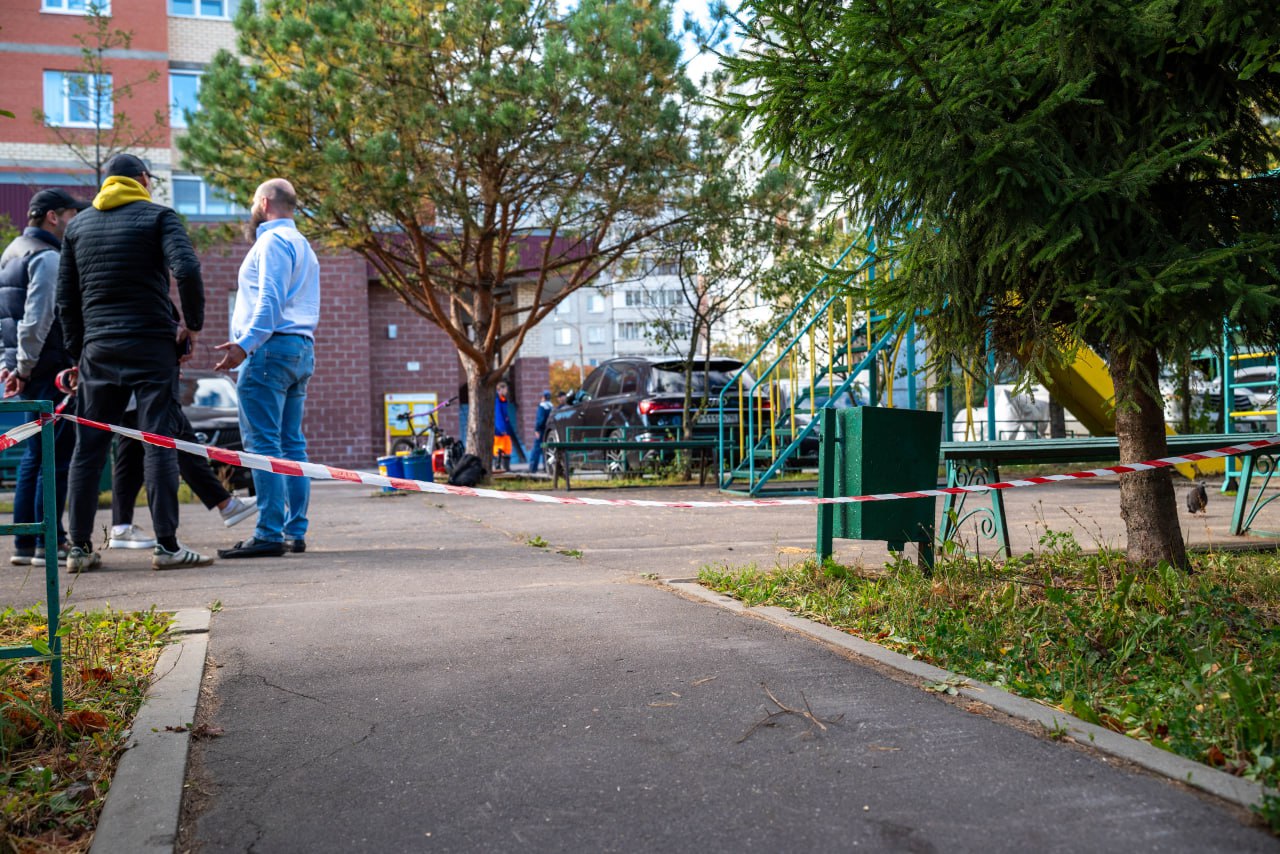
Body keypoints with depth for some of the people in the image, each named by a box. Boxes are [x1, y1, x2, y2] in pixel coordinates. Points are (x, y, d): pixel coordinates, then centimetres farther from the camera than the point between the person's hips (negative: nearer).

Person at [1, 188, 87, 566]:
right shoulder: (47, 257, -11)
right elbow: (37, 319, -19)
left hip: (32, 371, 10)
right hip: (51, 369, -10)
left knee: (34, 456, 13)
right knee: (58, 456, -7)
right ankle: (48, 544, -5)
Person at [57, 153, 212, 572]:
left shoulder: (78, 224, 16)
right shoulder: (158, 216, 1)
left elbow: (65, 297, 15)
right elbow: (187, 270, -16)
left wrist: (78, 350, 19)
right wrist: (192, 325, -6)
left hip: (97, 349, 4)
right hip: (151, 345, -4)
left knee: (88, 447, 8)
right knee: (159, 442, -4)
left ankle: (79, 547, 11)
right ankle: (167, 546, -6)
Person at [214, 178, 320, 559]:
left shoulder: (273, 241, -4)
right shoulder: (303, 246, 25)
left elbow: (270, 300, -17)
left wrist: (244, 343, -23)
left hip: (271, 345, -10)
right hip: (302, 347, 10)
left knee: (262, 443, -10)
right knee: (291, 443, 7)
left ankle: (269, 534, -13)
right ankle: (295, 532, 7)